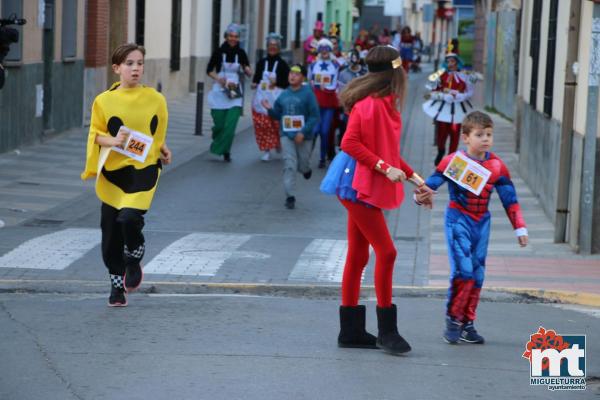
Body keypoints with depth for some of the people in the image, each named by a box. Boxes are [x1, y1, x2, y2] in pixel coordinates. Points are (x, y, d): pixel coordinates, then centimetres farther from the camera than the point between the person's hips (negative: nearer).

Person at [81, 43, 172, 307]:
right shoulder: (104, 100, -1)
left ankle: (134, 263, 8)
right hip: (112, 172, 2)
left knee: (129, 218, -23)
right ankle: (117, 285, 25)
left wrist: (163, 151, 0)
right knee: (110, 230, 6)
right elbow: (95, 134, 4)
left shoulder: (155, 99, 1)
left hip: (143, 169, -1)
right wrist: (112, 141, -15)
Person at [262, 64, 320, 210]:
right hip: (286, 135, 3)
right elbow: (277, 115, 15)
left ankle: (306, 169, 45)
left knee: (303, 166, 7)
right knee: (289, 166, -7)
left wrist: (303, 132, -20)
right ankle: (290, 197, -4)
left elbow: (314, 117, -11)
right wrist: (270, 109, -7)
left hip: (303, 136, -3)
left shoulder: (308, 94, -9)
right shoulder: (283, 95, 6)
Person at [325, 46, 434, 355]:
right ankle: (387, 331, -2)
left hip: (369, 188, 10)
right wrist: (385, 168, -23)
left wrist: (414, 178, 17)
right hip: (358, 187, -10)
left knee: (358, 256, 11)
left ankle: (351, 331, 16)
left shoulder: (386, 104, 13)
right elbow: (349, 143, -21)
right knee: (386, 252, -9)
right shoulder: (368, 103, -16)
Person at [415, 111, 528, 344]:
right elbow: (432, 183, -7)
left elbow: (510, 199, 7)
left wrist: (520, 229, 7)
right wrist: (421, 195, -30)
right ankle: (453, 319, 0)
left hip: (482, 223, 4)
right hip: (458, 220, -4)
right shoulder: (453, 161, -9)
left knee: (477, 274, 5)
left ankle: (467, 323, 15)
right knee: (463, 270, -16)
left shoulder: (497, 166, 2)